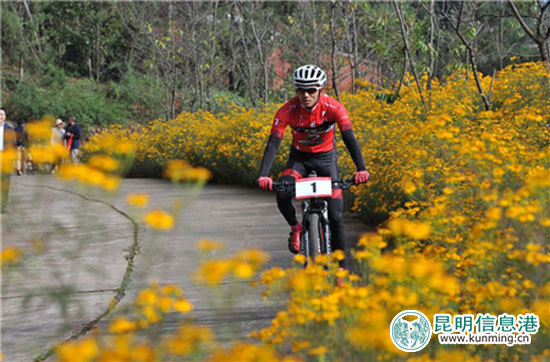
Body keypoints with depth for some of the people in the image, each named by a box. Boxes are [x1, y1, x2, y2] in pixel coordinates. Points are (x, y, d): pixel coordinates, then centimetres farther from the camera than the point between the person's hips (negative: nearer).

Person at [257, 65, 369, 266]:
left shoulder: (334, 108, -26)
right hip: (299, 157, 1)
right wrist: (263, 175, -44)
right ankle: (295, 227, 4)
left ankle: (340, 267, 4)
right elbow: (273, 143, -30)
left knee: (336, 217, -9)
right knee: (282, 196, -28)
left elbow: (349, 138, -34)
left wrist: (361, 169, -49)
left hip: (326, 156, -1)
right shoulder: (287, 111, -25)